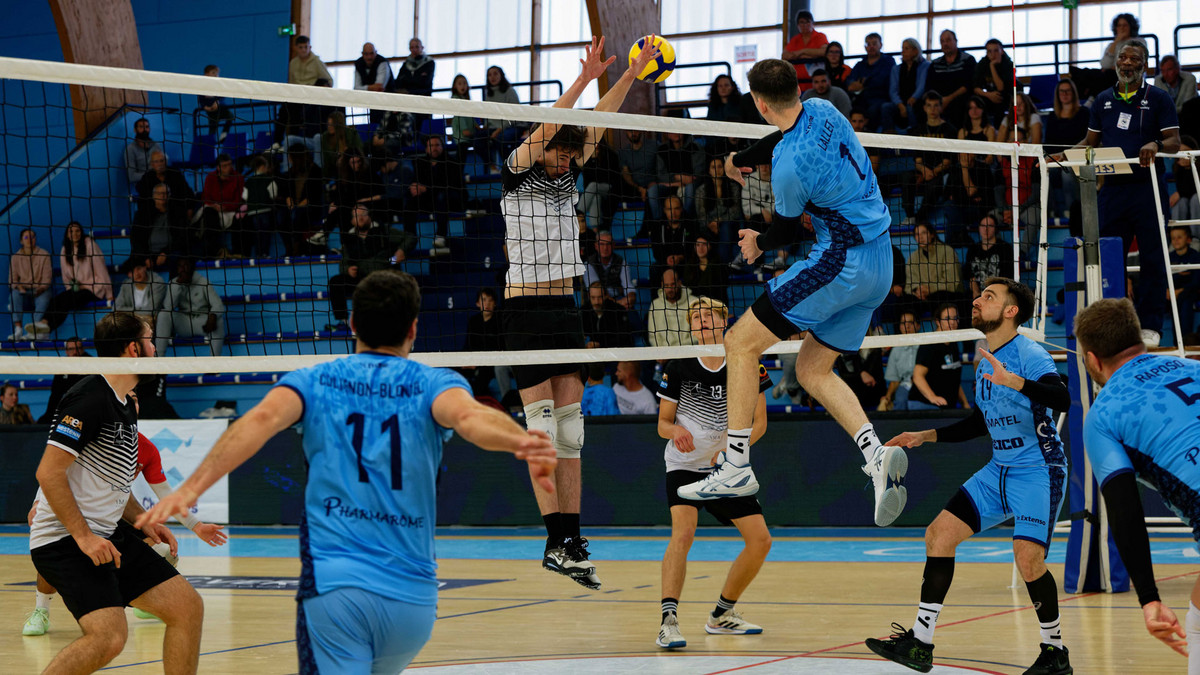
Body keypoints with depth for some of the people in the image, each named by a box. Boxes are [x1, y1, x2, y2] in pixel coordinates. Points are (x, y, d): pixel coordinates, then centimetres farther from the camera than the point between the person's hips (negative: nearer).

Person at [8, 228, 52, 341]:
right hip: (22, 290, 2)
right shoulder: (16, 257, 10)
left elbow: (47, 278, -3)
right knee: (14, 295, -33)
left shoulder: (44, 255, 4)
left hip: (39, 290, -2)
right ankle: (18, 330, -39)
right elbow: (12, 279, 5)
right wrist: (20, 288, -17)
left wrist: (40, 289, -21)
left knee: (43, 300, -36)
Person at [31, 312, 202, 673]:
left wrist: (142, 521, 11)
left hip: (108, 536, 10)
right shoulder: (91, 398, -16)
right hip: (64, 539, -10)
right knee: (109, 635, -26)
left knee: (187, 606, 3)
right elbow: (48, 472, -20)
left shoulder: (125, 406, 15)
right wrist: (83, 536, -22)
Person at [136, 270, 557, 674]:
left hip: (334, 588, -2)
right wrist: (520, 442, -39)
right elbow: (469, 416, -18)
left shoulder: (314, 381, 7)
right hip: (413, 597, 2)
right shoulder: (434, 384, 5)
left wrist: (192, 486, -23)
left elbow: (262, 418, -13)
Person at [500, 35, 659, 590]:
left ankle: (572, 538, 5)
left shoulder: (568, 175, 12)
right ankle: (556, 540, -11)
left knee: (570, 426, 4)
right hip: (525, 310, -7)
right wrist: (584, 78, -28)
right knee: (541, 425, -9)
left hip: (565, 308, 7)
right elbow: (544, 128, -20)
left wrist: (634, 71, 5)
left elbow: (598, 122, 11)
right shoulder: (516, 174, -5)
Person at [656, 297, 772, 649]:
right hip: (685, 465, -4)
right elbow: (663, 423, 1)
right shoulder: (679, 368, -7)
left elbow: (759, 421, 0)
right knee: (683, 532, -27)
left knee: (760, 540, 0)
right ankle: (668, 620, -35)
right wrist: (675, 430, -24)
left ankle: (722, 614, 19)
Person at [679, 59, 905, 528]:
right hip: (879, 265, 9)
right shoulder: (822, 111, 2)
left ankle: (736, 467, -2)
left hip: (840, 262, -9)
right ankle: (877, 454, -5)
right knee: (812, 371, 15)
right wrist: (739, 159, 43)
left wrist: (758, 244, 19)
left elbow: (788, 229, -3)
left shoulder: (790, 167, -22)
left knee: (740, 343, -2)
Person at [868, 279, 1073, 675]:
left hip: (1039, 471, -9)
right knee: (939, 534, 1)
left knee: (1028, 557, -22)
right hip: (999, 471, 9)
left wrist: (1013, 380, -45)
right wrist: (926, 436, 23)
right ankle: (920, 643, 6)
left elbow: (1061, 399, -32)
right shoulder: (986, 361, 12)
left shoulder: (1028, 354, -15)